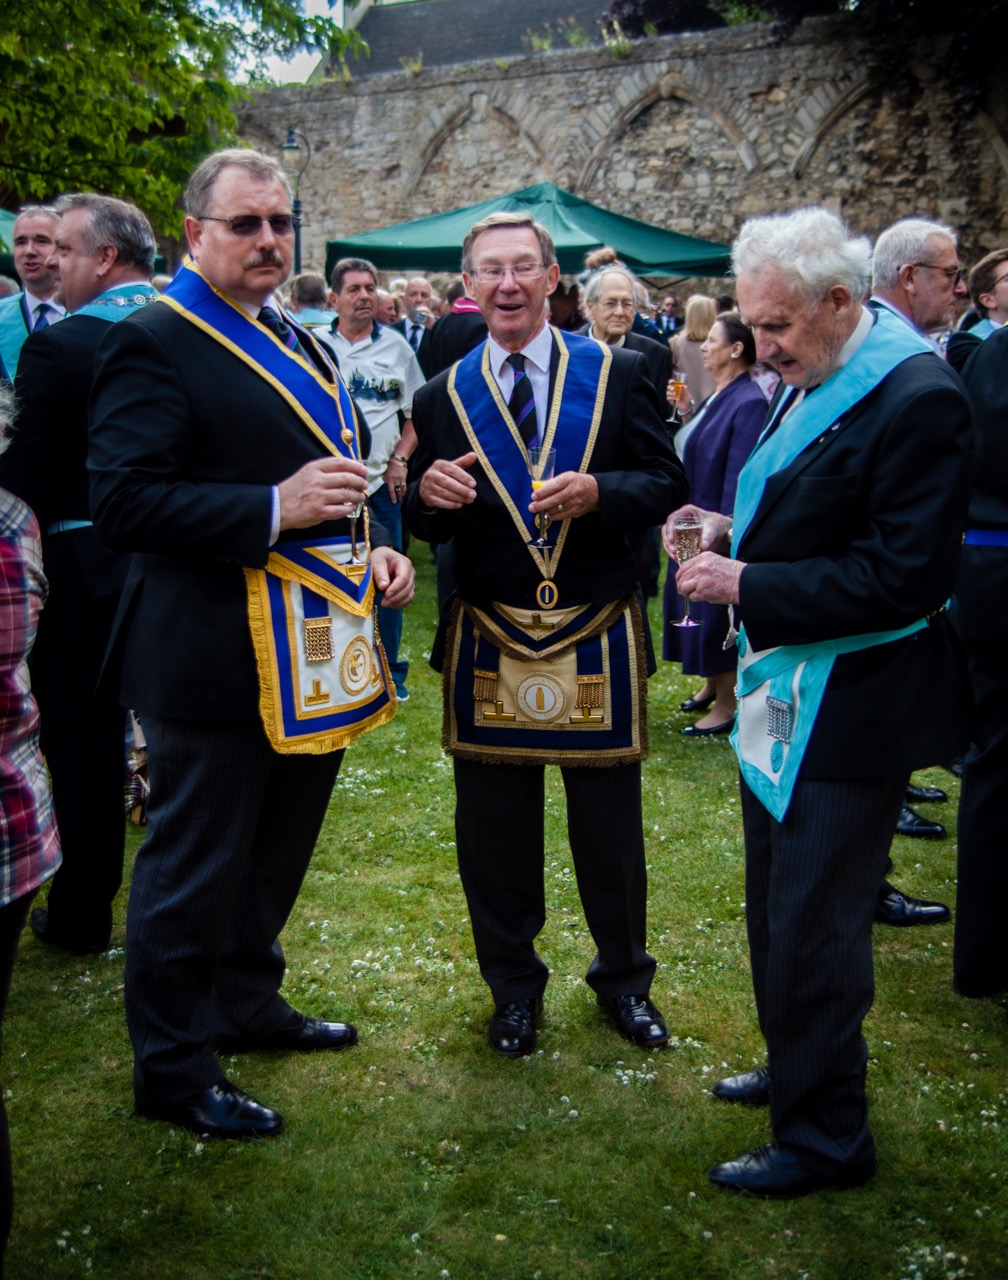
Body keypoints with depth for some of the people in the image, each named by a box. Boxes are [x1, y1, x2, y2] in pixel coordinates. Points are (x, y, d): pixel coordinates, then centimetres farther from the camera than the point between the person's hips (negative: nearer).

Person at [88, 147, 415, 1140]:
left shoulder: (298, 344, 17)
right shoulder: (153, 343, -12)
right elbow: (122, 503, -21)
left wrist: (368, 548, 8)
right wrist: (273, 509, -27)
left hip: (311, 650, 9)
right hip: (216, 658, -9)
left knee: (276, 851, 22)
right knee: (193, 868, 4)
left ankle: (246, 1003, 42)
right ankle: (171, 1069, 21)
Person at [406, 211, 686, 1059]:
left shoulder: (618, 375, 0)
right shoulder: (442, 398, 4)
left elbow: (667, 482, -2)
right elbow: (426, 527, 6)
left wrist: (597, 492, -21)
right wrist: (428, 496, -18)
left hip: (597, 634, -1)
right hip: (488, 639, 1)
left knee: (610, 821, 11)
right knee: (494, 826, 11)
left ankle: (624, 977, 33)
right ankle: (513, 986, 31)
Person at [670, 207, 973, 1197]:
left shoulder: (919, 401, -21)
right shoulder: (812, 383, 7)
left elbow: (899, 579, -25)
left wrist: (747, 585, -23)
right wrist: (738, 533, 0)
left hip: (850, 709, -9)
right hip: (786, 692, 9)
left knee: (812, 926, 2)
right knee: (774, 907, 22)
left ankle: (825, 1136, 20)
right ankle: (794, 1069, 42)